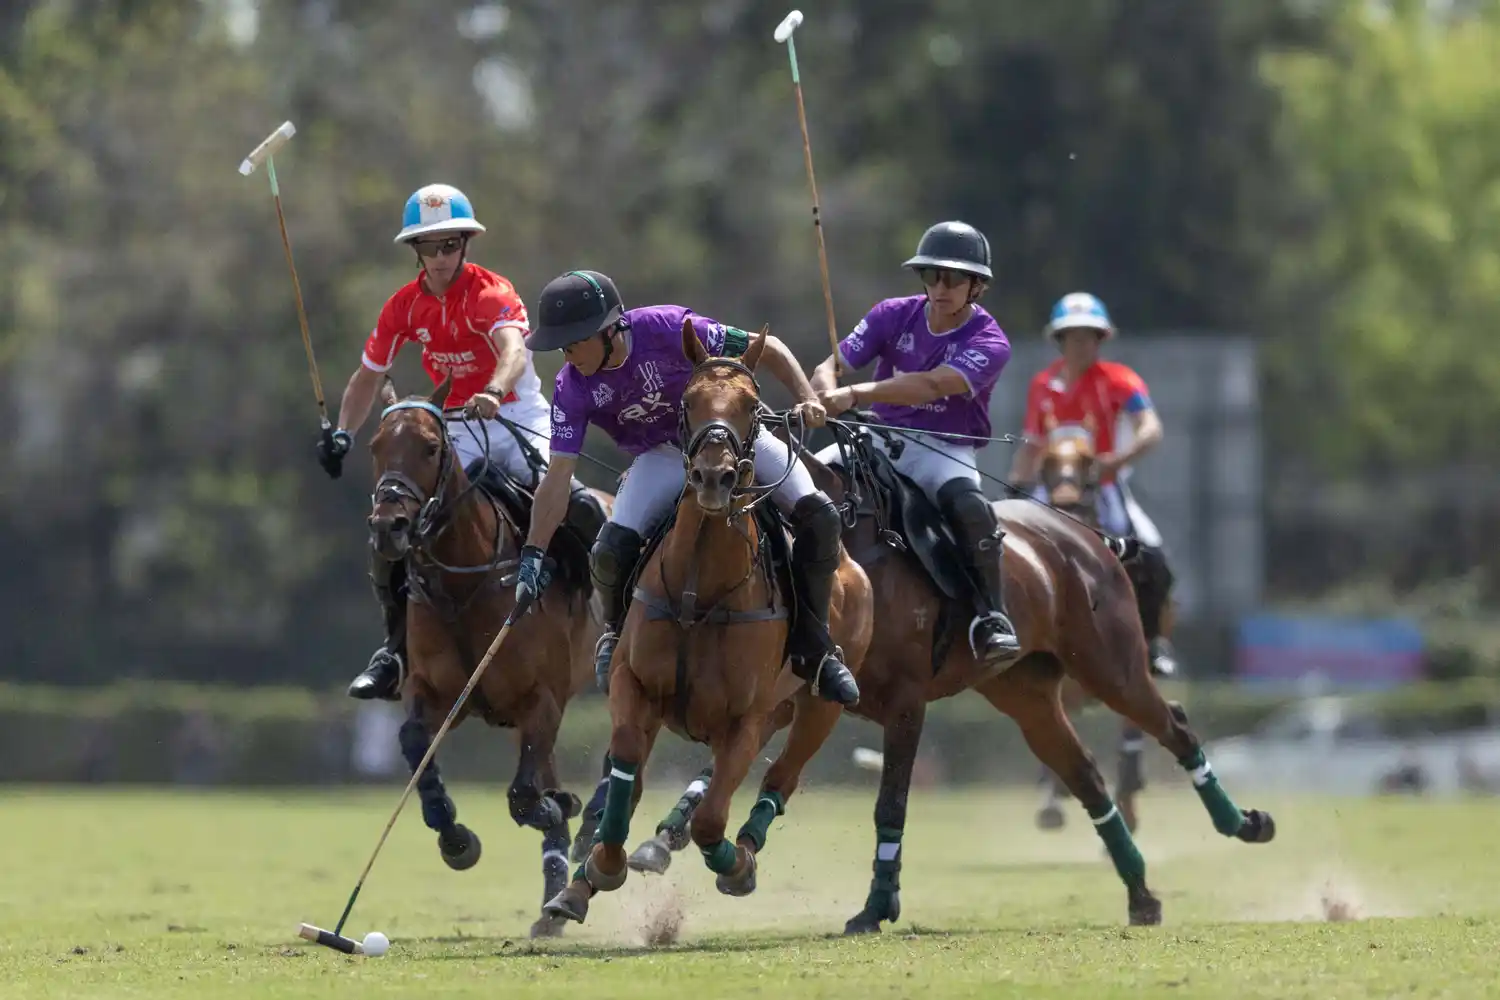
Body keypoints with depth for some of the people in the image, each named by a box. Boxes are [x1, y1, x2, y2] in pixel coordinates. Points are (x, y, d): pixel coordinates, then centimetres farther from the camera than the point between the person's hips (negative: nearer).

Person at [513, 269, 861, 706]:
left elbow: (767, 348, -18)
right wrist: (532, 555, -22)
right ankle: (618, 634, 12)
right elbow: (557, 479, -16)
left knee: (818, 515, -21)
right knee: (611, 551, -23)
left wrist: (808, 399, -31)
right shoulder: (572, 387, -19)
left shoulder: (668, 329, -29)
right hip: (661, 456, 1)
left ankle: (813, 649, -5)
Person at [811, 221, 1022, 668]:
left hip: (944, 450, -4)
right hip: (879, 436, 4)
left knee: (968, 504, -35)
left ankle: (991, 616, -29)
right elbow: (829, 367, -5)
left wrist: (857, 394, -41)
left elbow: (932, 385, -28)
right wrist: (827, 395, -31)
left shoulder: (988, 343, -11)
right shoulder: (894, 316, 1)